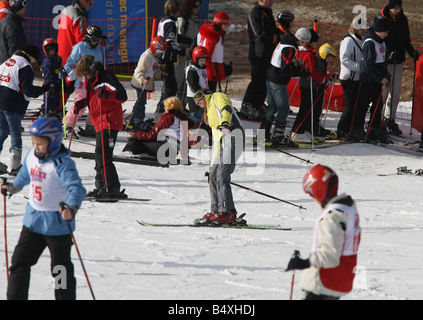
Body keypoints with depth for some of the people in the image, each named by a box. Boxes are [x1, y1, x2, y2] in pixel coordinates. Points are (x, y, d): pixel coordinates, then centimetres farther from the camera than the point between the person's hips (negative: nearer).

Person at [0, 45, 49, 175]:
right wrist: (44, 89, -9)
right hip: (12, 105, -7)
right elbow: (27, 90, -17)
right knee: (15, 134, 0)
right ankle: (15, 166, -2)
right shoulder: (25, 67, -11)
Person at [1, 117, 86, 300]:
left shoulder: (62, 164, -22)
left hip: (57, 224, -7)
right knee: (20, 262, 9)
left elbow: (76, 188, -33)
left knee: (60, 270, 3)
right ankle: (15, 298, 19)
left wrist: (72, 208, -53)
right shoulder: (32, 156, 0)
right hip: (33, 220, 7)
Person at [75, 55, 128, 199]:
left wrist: (107, 94, -34)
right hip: (100, 122, 10)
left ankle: (112, 188, -18)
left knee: (102, 153, -16)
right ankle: (101, 186, 21)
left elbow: (123, 96, -18)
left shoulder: (106, 77, -12)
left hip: (110, 121, -10)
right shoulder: (91, 80, 16)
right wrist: (82, 103, 16)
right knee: (100, 154, 13)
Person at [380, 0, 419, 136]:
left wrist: (412, 52, 4)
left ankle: (390, 120, 15)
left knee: (395, 93, 6)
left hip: (398, 61, 5)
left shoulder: (403, 19, 6)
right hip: (384, 62, -5)